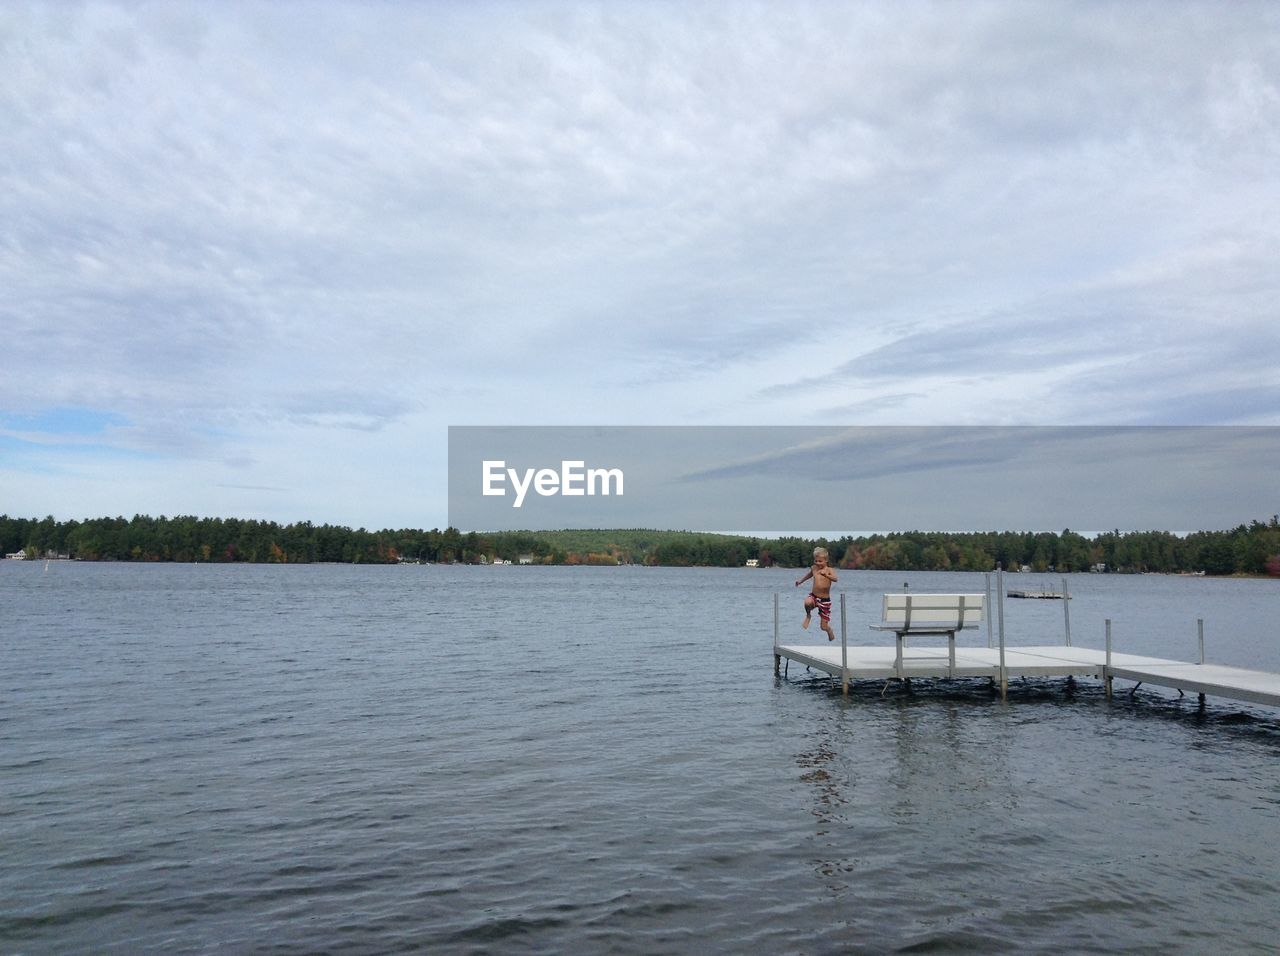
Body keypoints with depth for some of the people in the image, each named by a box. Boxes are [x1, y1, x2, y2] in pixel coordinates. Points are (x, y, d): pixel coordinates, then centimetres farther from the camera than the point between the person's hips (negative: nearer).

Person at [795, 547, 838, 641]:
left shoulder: (829, 570, -11)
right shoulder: (814, 568, 3)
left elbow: (835, 579, -31)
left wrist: (826, 575, -47)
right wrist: (800, 581, 36)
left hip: (825, 600, -3)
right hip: (813, 596, 3)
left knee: (824, 626, 0)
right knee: (807, 602, -36)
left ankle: (832, 637, 36)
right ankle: (808, 616, -1)